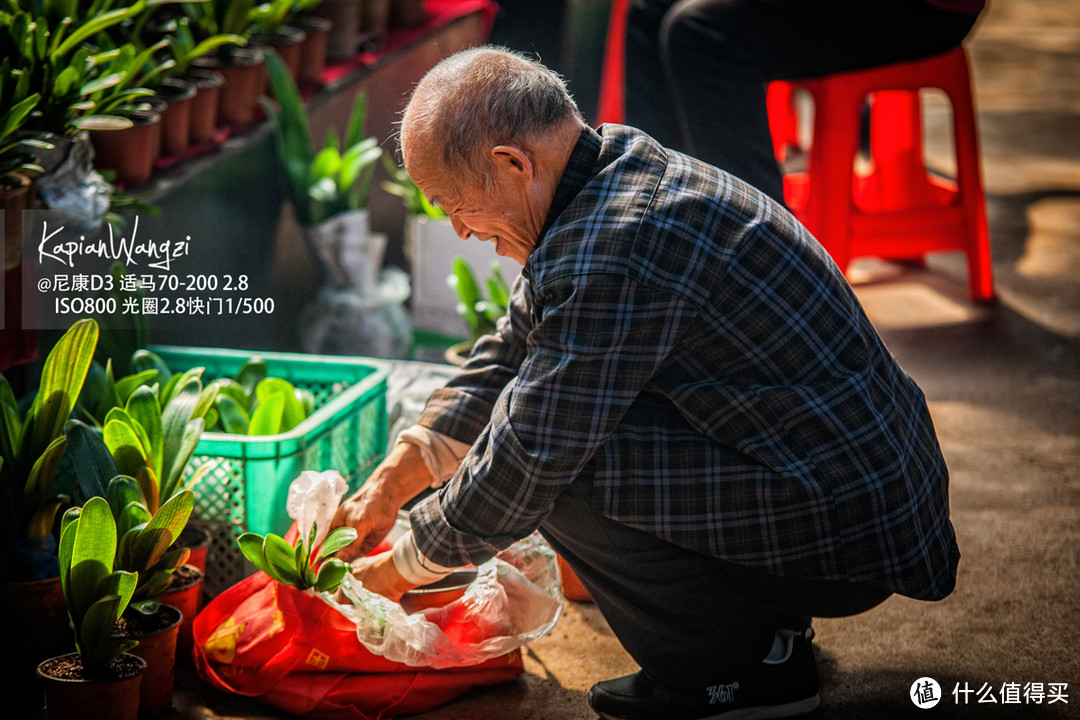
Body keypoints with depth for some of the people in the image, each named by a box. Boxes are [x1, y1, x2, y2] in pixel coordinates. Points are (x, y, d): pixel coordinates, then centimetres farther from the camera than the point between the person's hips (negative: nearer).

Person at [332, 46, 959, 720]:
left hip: (848, 534, -10)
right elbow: (509, 351, 15)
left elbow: (521, 466, -20)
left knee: (564, 462, -20)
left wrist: (398, 571, -4)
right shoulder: (624, 166, 6)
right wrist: (389, 484, 12)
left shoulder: (609, 256, -26)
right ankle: (765, 615, 17)